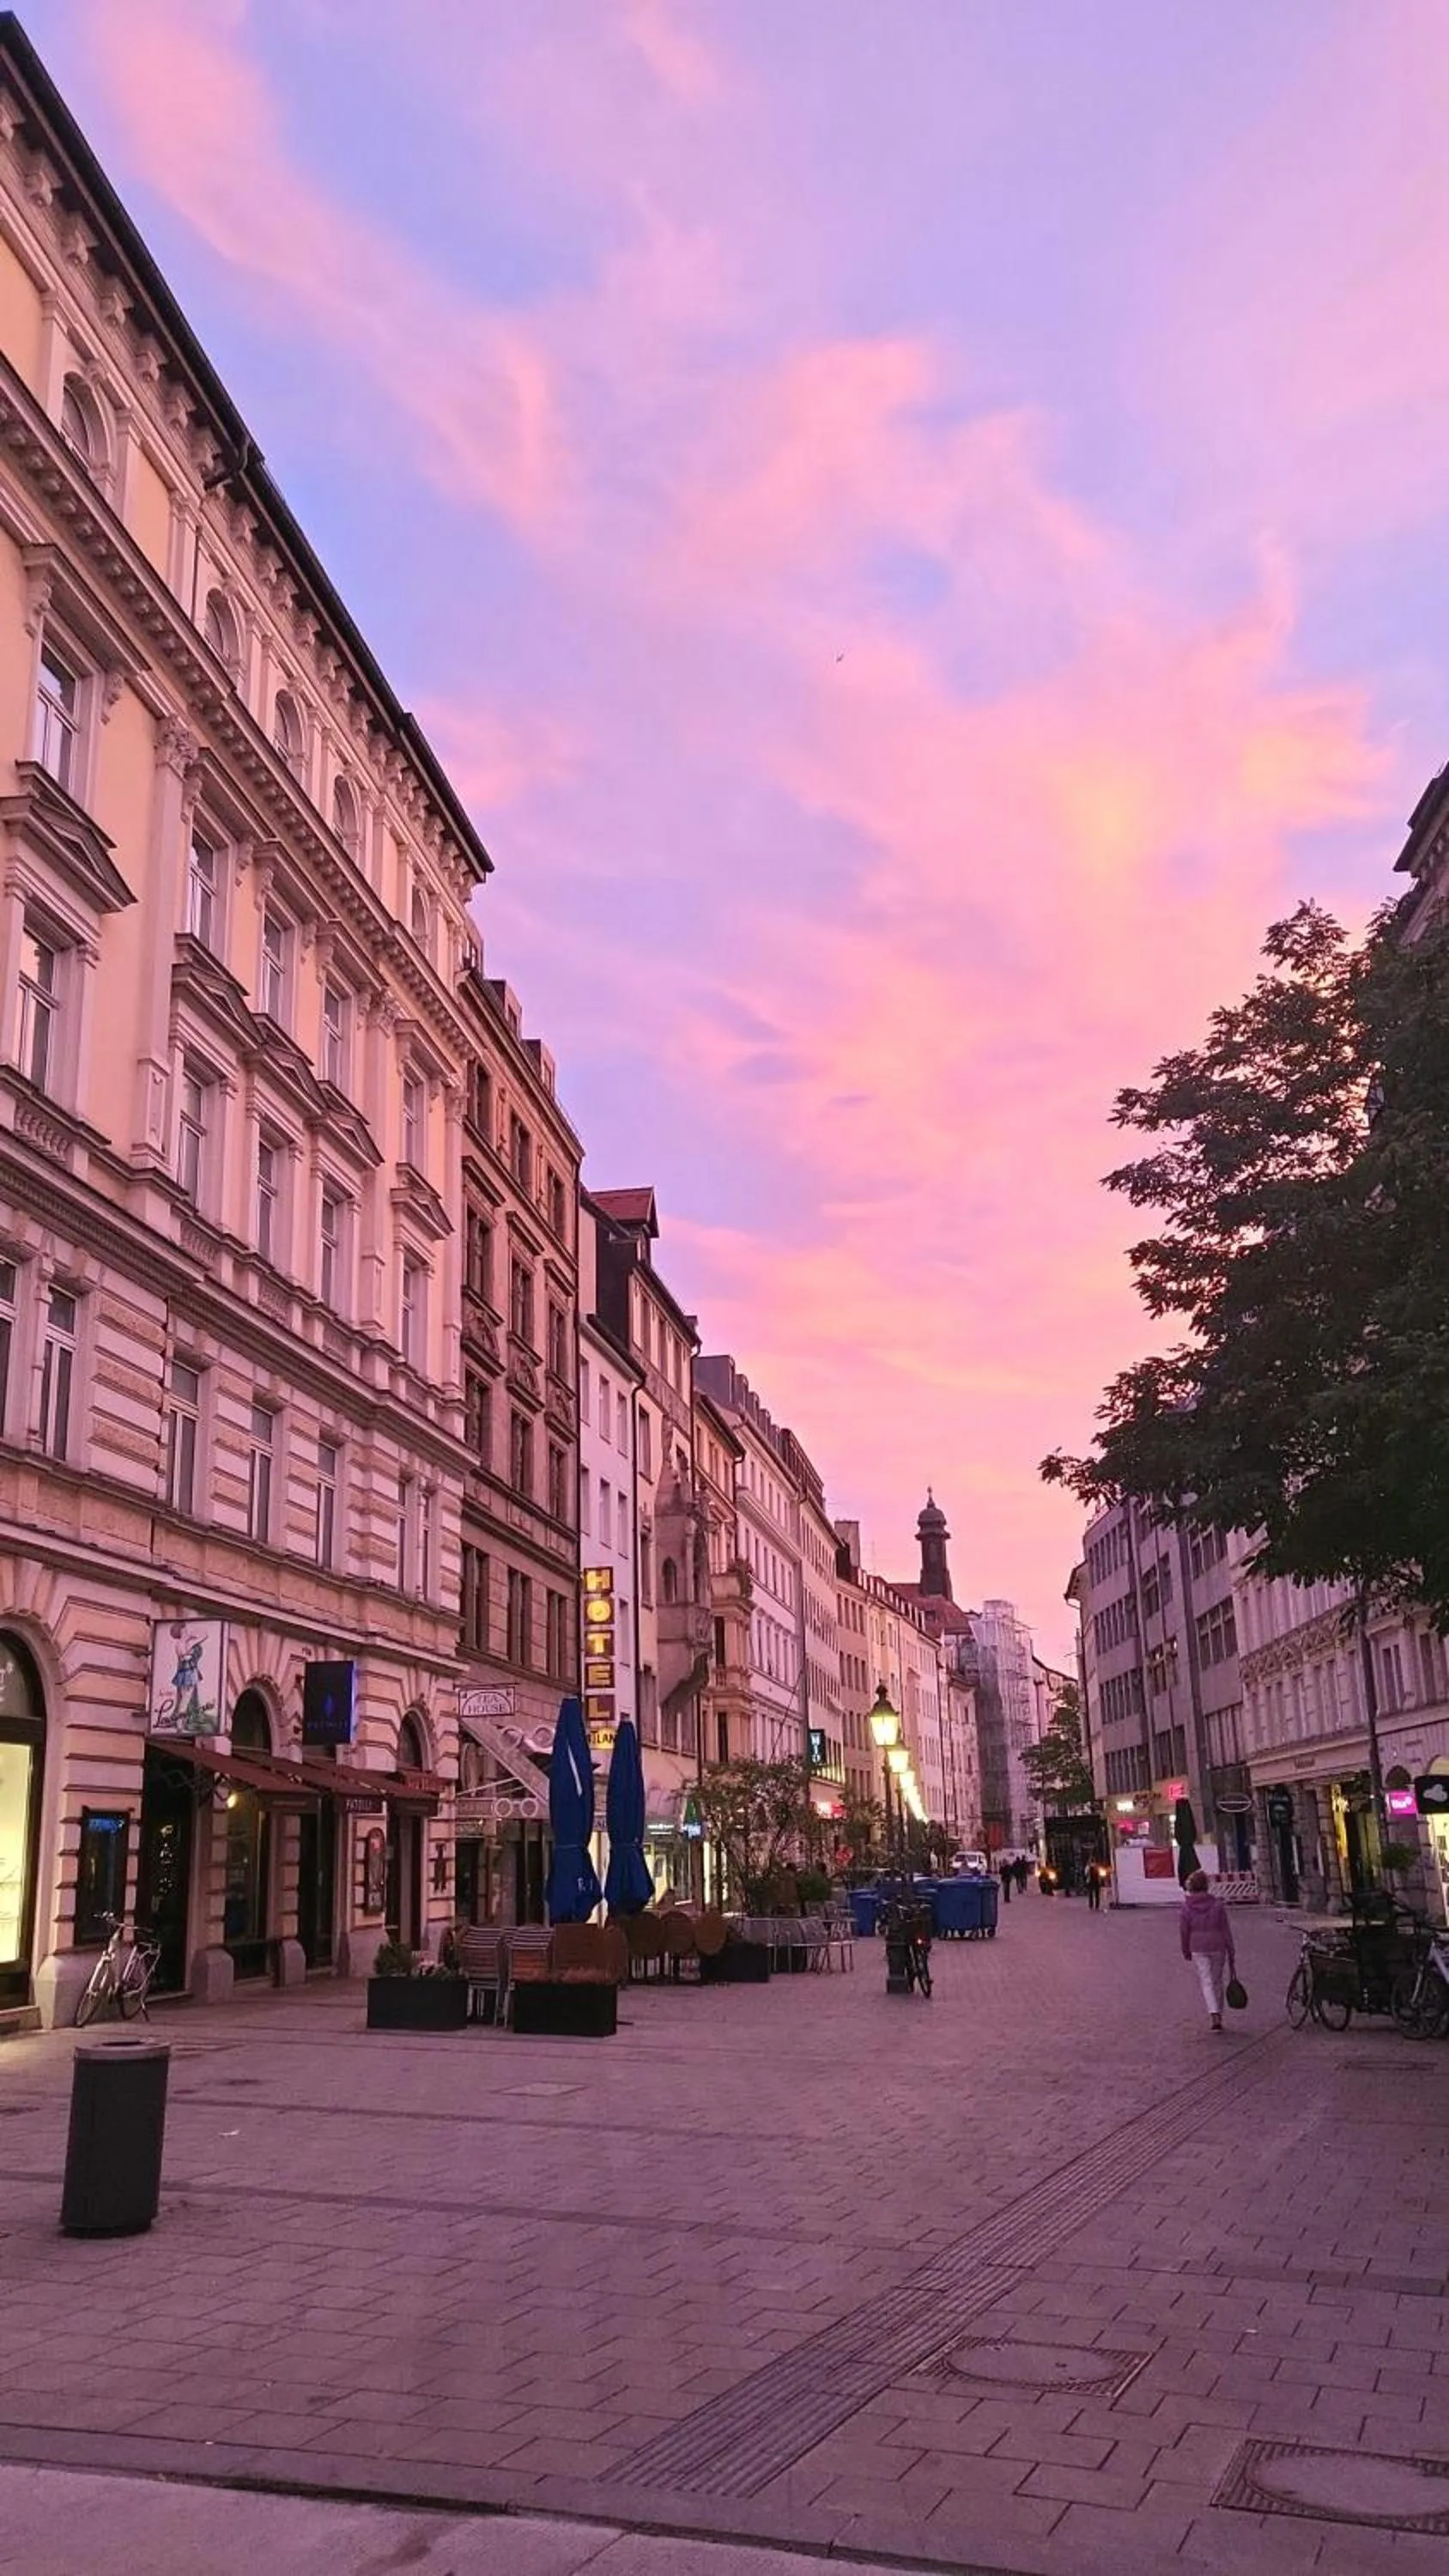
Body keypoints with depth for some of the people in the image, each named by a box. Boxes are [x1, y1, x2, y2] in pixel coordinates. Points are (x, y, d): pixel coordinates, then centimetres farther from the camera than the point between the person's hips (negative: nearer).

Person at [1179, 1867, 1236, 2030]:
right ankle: (1218, 2015, 19)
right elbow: (1226, 1930, -2)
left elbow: (1184, 1930, 1)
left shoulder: (1187, 1906, -4)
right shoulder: (1218, 1904, -3)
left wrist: (1186, 1951, 14)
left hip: (1198, 1949, -1)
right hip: (1217, 1947, 1)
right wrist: (1231, 1953, 4)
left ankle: (1214, 2015, -20)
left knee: (1206, 1982, -1)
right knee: (1217, 1982, 15)